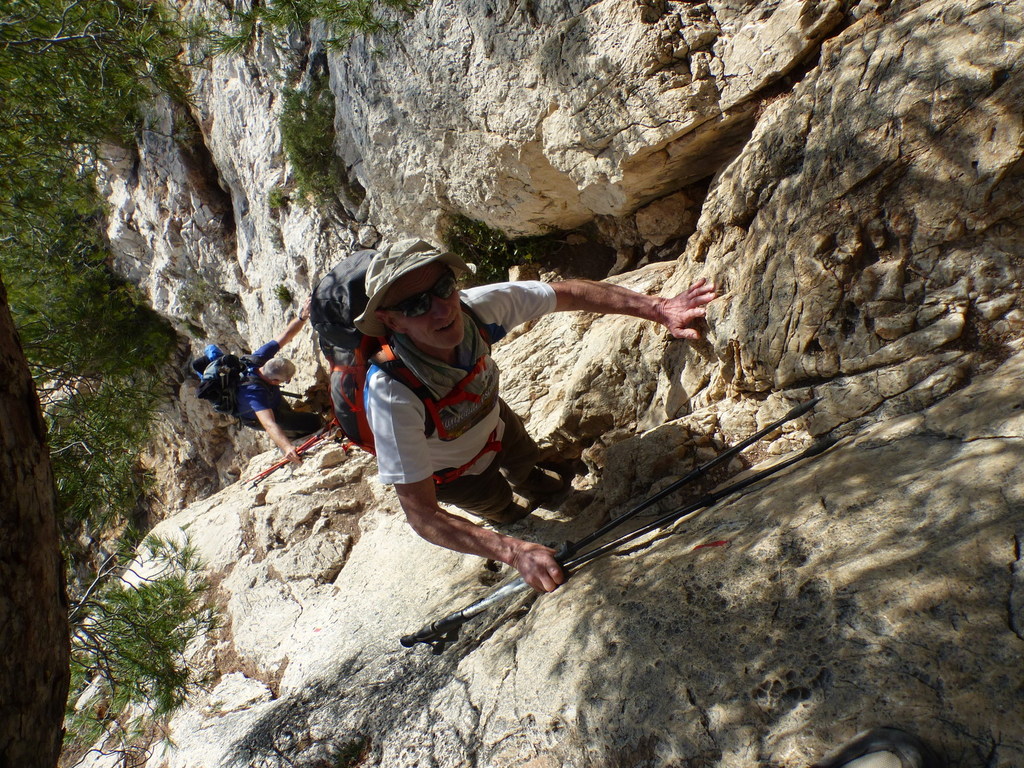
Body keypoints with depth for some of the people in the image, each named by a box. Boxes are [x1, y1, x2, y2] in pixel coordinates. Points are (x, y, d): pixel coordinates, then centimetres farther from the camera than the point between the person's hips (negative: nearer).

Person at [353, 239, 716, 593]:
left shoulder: (476, 306, -37)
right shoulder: (391, 394, -47)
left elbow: (569, 293, -24)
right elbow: (421, 515, -43)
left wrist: (658, 308, -33)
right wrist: (515, 552, -53)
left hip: (492, 420, 3)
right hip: (450, 471, -3)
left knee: (525, 458, 34)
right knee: (495, 499, 29)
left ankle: (527, 480, 72)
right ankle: (500, 510, 68)